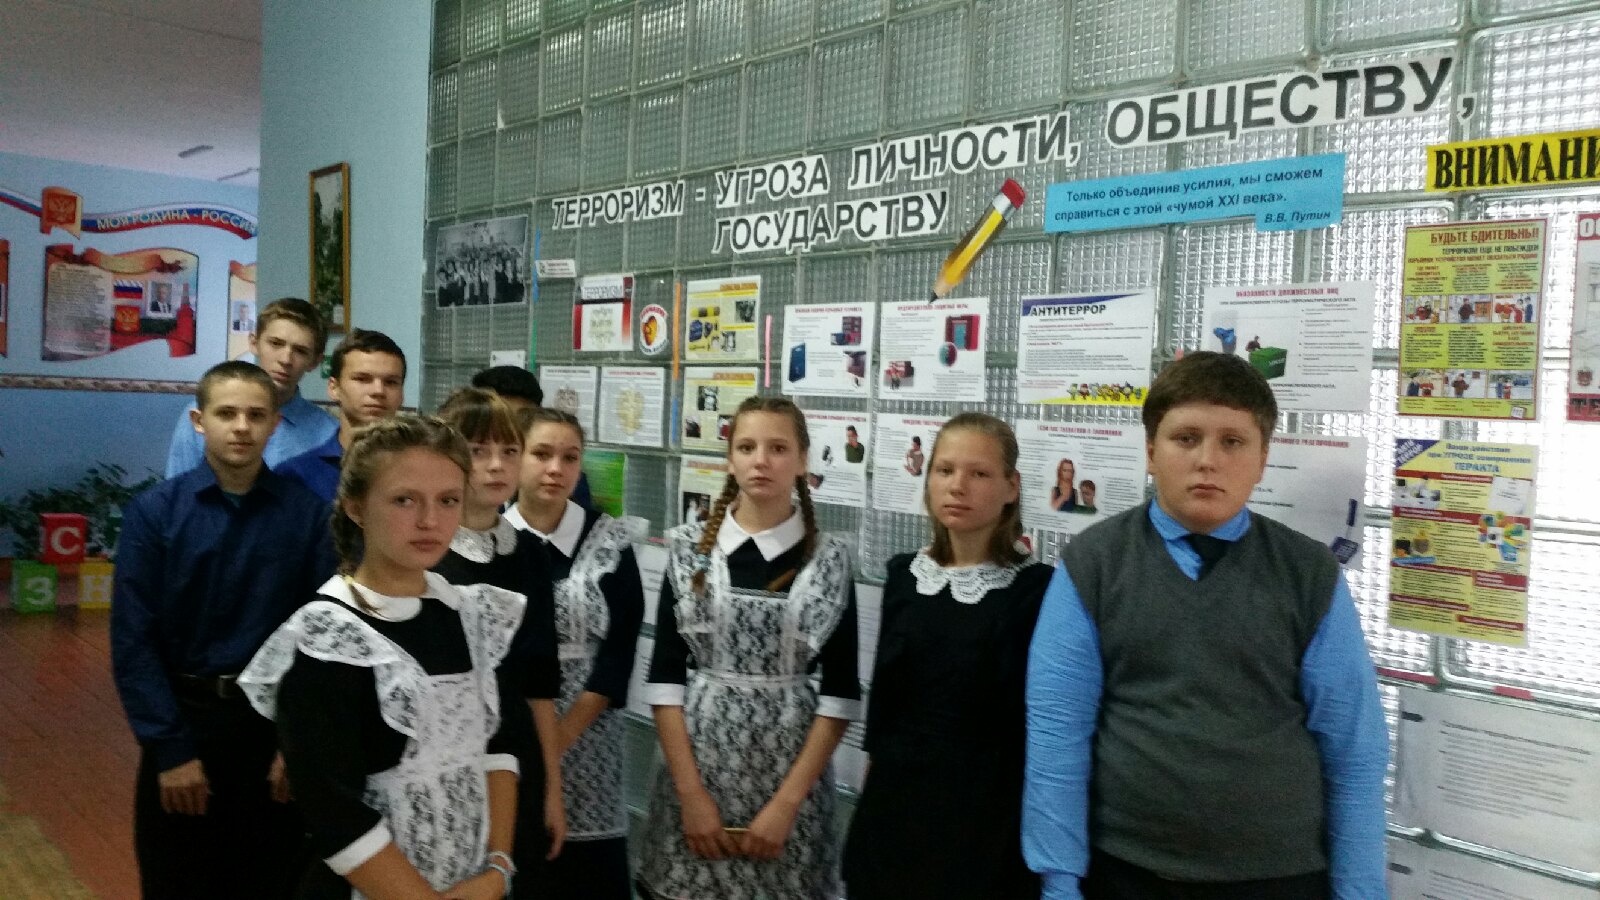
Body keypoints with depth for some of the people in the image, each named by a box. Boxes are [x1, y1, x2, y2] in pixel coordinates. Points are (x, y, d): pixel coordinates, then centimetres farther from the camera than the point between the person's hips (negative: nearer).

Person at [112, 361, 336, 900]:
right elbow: (133, 641, -8)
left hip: (275, 721, 0)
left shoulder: (308, 515, -7)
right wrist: (171, 750, -10)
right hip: (182, 716, 0)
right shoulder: (154, 512, -7)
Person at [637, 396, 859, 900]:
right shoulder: (689, 550, 0)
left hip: (791, 767, 0)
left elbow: (840, 692, -3)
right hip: (696, 758, 1)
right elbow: (665, 676, -1)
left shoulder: (829, 560, -1)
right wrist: (691, 792, -8)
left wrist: (786, 802, -9)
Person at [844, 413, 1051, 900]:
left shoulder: (1036, 587, -10)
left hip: (988, 805, -4)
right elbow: (884, 690, 6)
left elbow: (1023, 710, -16)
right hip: (897, 796, 4)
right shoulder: (904, 574, 3)